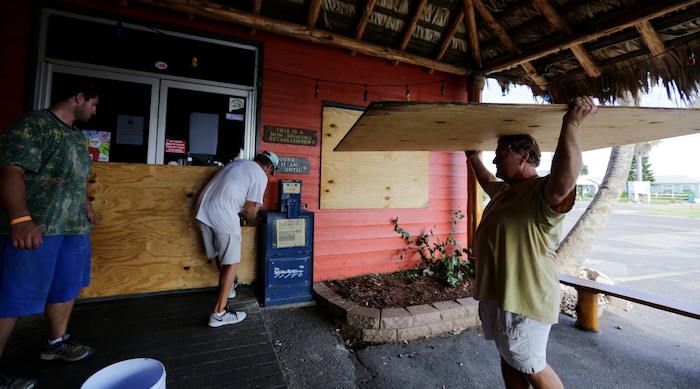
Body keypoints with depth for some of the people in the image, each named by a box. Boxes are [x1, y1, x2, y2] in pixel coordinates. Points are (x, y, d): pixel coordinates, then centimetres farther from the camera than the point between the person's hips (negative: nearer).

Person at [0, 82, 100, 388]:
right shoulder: (33, 124, -10)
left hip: (74, 227, 9)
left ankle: (56, 342, 34)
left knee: (68, 287, 17)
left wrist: (87, 207, 26)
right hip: (34, 229, -9)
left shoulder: (76, 135, 17)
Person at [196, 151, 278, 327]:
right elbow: (249, 208, -4)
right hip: (223, 217, -8)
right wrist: (252, 221, 17)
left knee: (220, 255, 25)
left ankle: (228, 285, 47)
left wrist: (240, 214, 31)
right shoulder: (260, 176, -2)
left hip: (204, 210, 9)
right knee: (232, 262, 3)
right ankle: (219, 313, 6)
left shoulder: (237, 163, 22)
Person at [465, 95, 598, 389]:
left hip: (524, 300, -9)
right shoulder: (505, 189, 10)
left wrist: (570, 126, -42)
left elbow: (564, 181, -44)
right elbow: (487, 181, 33)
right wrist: (473, 157, 37)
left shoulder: (543, 192, -20)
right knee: (509, 360, 23)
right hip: (496, 295, 9)